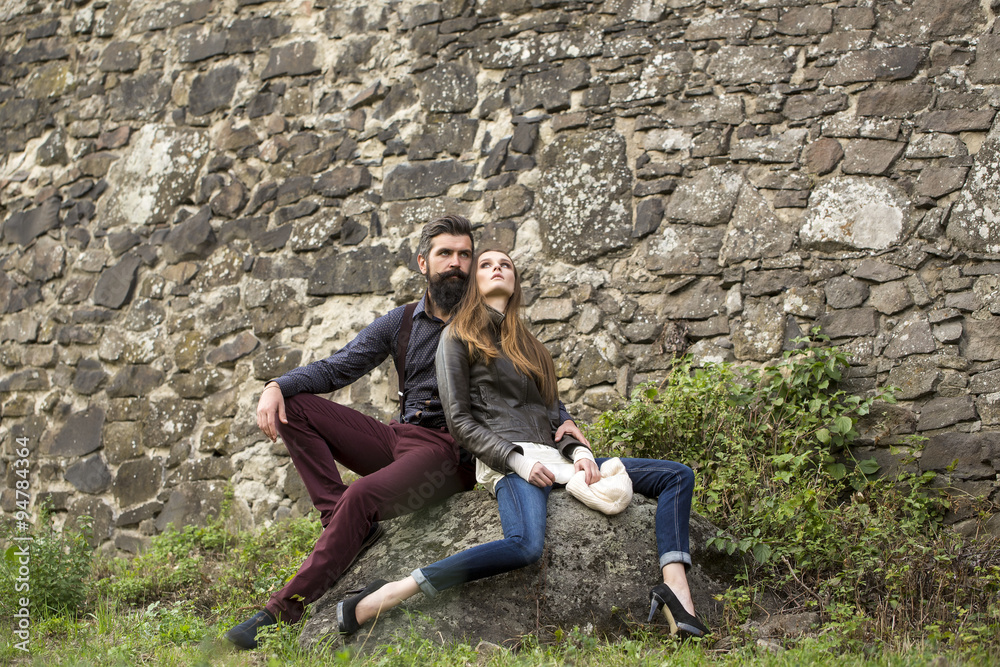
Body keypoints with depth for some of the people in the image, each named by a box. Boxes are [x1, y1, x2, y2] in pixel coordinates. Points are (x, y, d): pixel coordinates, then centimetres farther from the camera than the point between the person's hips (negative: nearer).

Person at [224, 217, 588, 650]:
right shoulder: (401, 322, 14)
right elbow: (336, 368, 12)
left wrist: (562, 420, -14)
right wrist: (277, 385, -6)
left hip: (450, 451, -6)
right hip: (399, 437, 6)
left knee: (363, 496, -32)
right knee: (293, 407, -8)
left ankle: (283, 612, -26)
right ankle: (347, 525, -22)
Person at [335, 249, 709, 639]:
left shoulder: (526, 344, 28)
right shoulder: (458, 337, 9)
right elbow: (459, 422, -2)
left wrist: (579, 451, 2)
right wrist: (517, 460, -14)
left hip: (552, 458, 8)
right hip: (507, 461, -8)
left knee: (677, 475, -2)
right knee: (527, 545, -40)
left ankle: (676, 592, -22)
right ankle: (388, 595, -35)